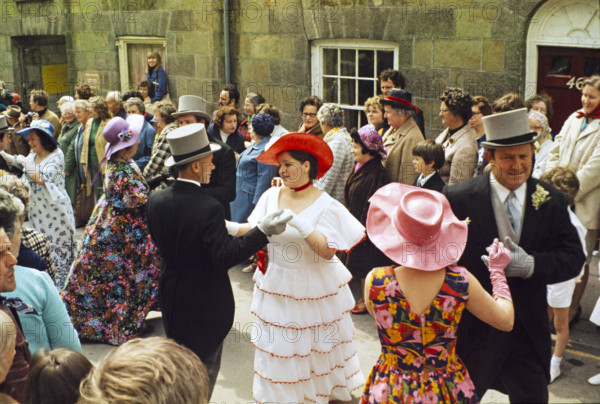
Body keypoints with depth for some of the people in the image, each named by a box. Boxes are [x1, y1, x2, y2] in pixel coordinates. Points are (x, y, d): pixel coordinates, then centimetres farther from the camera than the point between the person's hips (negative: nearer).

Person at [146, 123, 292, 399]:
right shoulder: (209, 208, -26)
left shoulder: (155, 201, -5)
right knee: (204, 369, 11)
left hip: (170, 296, 7)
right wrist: (262, 231, -28)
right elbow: (224, 257, -27)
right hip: (204, 302, -6)